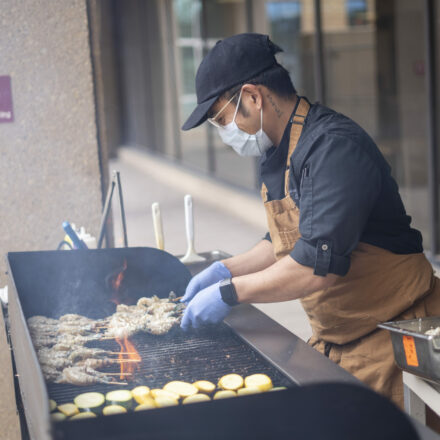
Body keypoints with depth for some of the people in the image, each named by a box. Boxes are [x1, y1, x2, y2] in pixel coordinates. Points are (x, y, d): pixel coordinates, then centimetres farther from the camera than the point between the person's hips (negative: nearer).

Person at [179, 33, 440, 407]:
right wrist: (225, 270, 7)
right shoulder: (281, 153, 8)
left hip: (392, 338, -8)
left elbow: (317, 266, -30)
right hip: (333, 340, 9)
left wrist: (229, 292, -21)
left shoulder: (333, 148, -24)